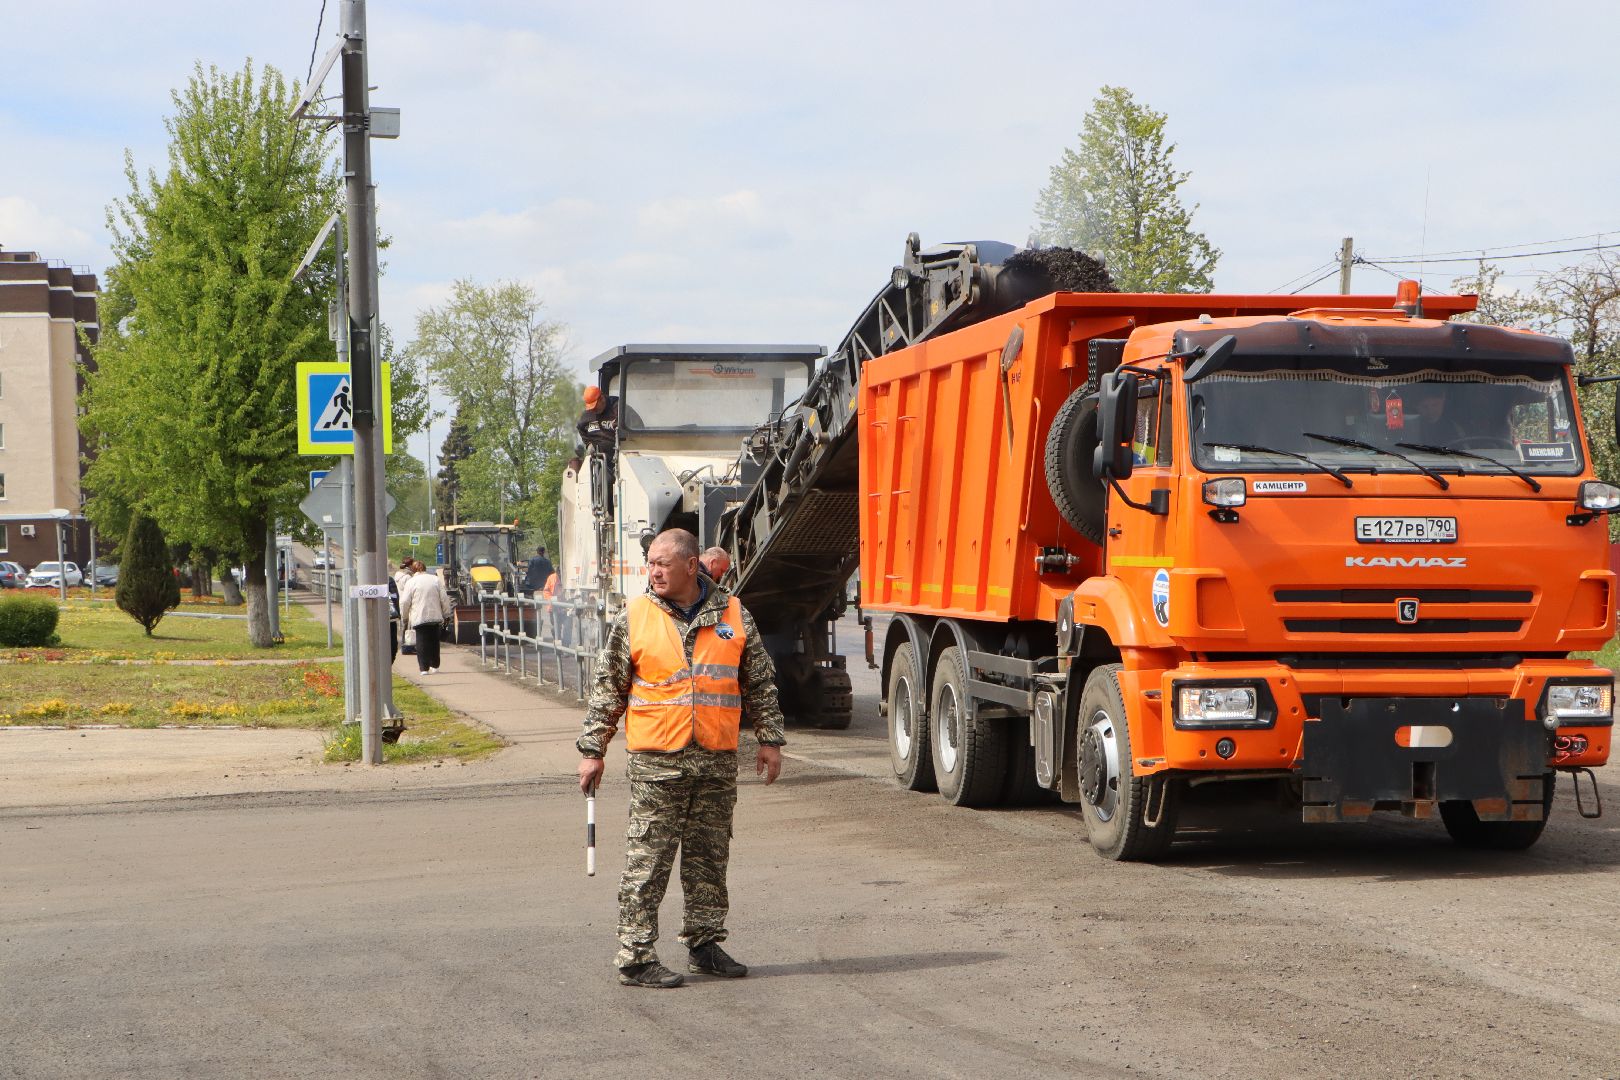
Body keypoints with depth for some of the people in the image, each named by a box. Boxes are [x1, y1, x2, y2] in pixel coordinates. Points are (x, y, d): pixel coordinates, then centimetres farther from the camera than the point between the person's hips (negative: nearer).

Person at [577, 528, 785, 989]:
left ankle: (705, 945, 22)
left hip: (717, 761, 3)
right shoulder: (634, 618, 1)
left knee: (709, 858, 10)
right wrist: (591, 749, 2)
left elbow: (760, 683, 13)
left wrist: (770, 740, 10)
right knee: (647, 861, -4)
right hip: (656, 761, -3)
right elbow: (608, 688, 4)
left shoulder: (732, 614, 6)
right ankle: (636, 956, 0)